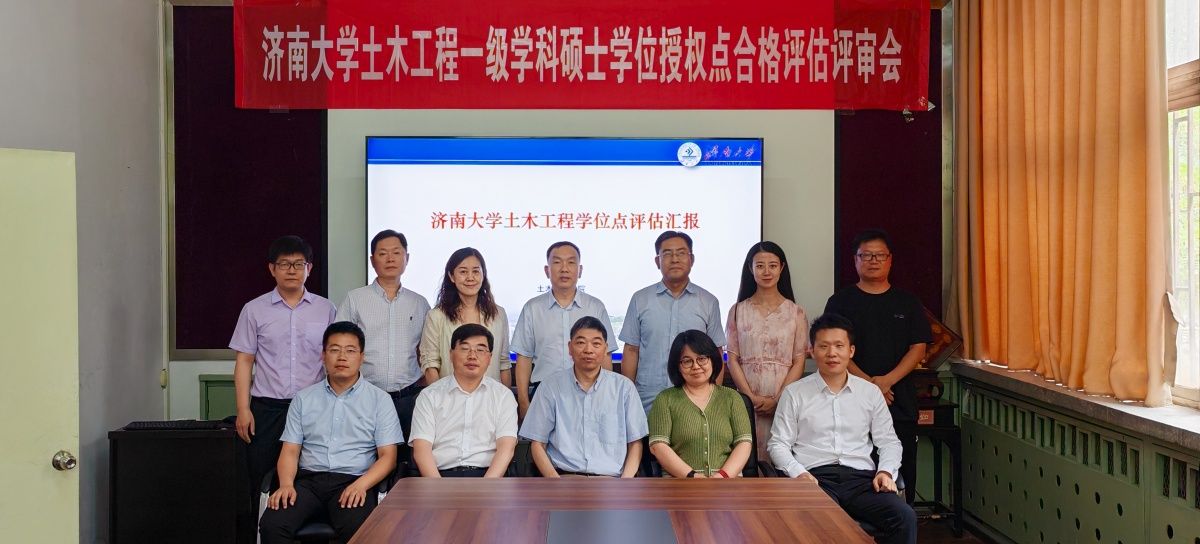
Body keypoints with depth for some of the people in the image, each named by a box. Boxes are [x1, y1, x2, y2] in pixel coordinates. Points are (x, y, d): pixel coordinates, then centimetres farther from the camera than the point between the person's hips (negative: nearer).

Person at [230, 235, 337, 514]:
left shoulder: (326, 310, 7)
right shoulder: (254, 310, 6)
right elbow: (244, 361, 6)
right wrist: (243, 410, -2)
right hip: (266, 407, 0)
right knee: (263, 484, 3)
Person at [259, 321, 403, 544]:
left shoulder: (380, 400, 8)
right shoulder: (304, 398, 16)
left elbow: (388, 456, 2)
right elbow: (290, 450, 11)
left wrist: (361, 484, -16)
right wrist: (286, 484, -10)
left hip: (353, 481, -2)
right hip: (308, 479, 3)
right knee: (271, 524, -26)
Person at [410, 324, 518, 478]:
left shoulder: (503, 395, 14)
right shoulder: (429, 396, 13)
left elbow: (506, 447, 2)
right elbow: (421, 449, 2)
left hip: (487, 473, 0)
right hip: (441, 475, 0)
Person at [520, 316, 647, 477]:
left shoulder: (624, 387, 12)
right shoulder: (550, 386, 10)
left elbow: (635, 443, 13)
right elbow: (538, 444, 9)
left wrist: (625, 481, -4)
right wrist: (554, 480, -7)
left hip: (611, 477, 1)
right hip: (565, 476, -1)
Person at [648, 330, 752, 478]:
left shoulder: (731, 397, 16)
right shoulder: (666, 399, 11)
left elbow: (744, 443, 6)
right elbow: (658, 446, 1)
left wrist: (723, 475, -11)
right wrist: (691, 475, -12)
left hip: (728, 479, 1)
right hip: (680, 483, -1)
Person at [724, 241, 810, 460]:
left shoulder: (796, 313, 6)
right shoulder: (738, 311, 8)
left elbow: (799, 362, 2)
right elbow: (733, 360, 3)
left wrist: (777, 399, -9)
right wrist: (751, 397, -8)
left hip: (784, 400, 0)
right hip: (747, 400, 0)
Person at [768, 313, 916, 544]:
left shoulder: (870, 392, 17)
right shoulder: (794, 393, 9)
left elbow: (889, 441, 20)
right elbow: (778, 444, 9)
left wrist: (886, 471, 0)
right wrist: (798, 473, -9)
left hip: (861, 477, 3)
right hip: (816, 477, -3)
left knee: (905, 517, -27)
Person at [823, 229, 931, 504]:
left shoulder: (907, 302, 12)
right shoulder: (840, 302, 6)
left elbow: (918, 348, 4)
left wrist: (887, 380, -11)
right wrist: (868, 383, -15)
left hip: (900, 401, 2)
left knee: (902, 477, 1)